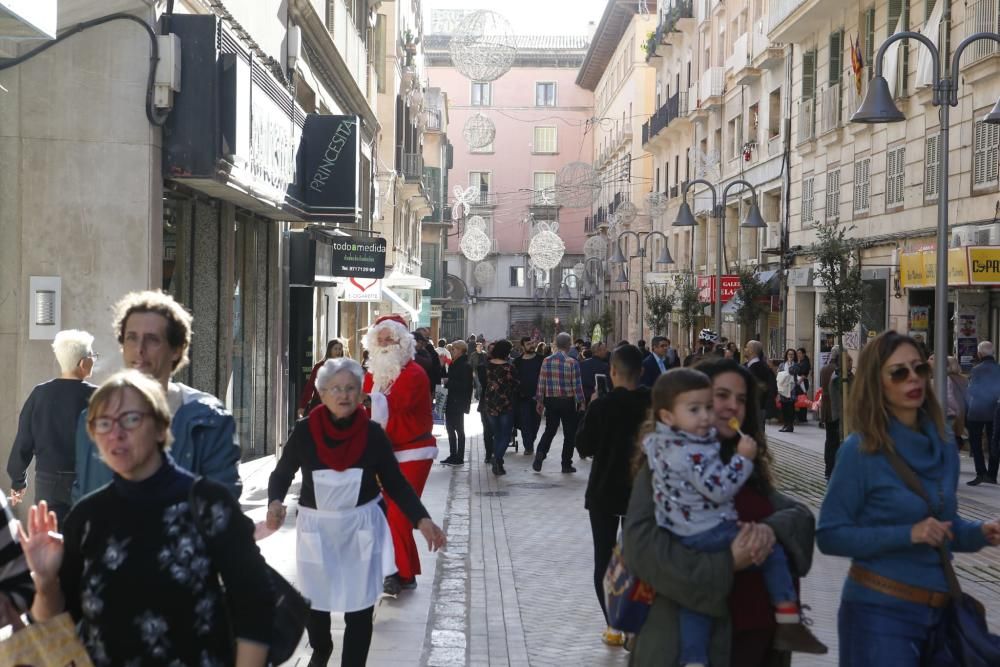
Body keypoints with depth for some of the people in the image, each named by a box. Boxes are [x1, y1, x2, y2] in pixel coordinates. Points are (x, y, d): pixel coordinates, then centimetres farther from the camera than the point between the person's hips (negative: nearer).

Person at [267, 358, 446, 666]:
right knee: (313, 601, 17)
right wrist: (275, 502, -20)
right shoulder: (304, 431, -12)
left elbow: (395, 482, -3)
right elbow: (282, 473, 1)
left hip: (362, 528, -1)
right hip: (316, 528, 1)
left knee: (360, 608, 0)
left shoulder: (373, 434, -10)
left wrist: (421, 519, -16)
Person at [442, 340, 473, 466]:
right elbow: (448, 379, 18)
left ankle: (459, 457, 6)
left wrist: (449, 382, -17)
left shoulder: (465, 366, -14)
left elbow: (464, 385, -20)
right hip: (451, 402, 9)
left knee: (459, 430, -1)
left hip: (458, 403, -9)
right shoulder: (454, 364, 13)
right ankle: (453, 456, 21)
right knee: (450, 428, 13)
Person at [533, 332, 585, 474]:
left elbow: (541, 382, 2)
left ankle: (540, 454, -6)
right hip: (567, 401, -3)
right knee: (569, 433, 8)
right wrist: (581, 403, -1)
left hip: (551, 400, 3)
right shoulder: (572, 363, -11)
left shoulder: (546, 361, -1)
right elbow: (577, 385, -10)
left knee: (549, 430, 15)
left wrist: (539, 401, 10)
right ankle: (566, 464, 11)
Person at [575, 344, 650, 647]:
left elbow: (584, 447, -7)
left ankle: (615, 626, 8)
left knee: (604, 559, 8)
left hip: (605, 492, -3)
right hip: (643, 491, 3)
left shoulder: (601, 406, -16)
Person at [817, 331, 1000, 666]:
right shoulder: (860, 450, -13)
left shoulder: (944, 446, 5)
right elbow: (830, 535, -14)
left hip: (939, 610, 6)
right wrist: (907, 535, -21)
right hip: (880, 610, -6)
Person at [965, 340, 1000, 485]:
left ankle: (981, 473, -6)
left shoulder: (977, 370, -13)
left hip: (976, 413, -4)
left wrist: (966, 413, 2)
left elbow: (970, 392, -9)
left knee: (975, 443, 4)